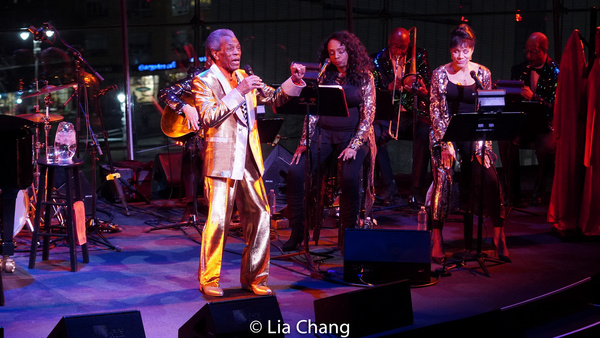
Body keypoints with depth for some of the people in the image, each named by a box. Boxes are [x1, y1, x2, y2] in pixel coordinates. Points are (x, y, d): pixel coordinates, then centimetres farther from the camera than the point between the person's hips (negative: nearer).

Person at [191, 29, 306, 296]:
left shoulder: (244, 77, 16)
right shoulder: (203, 82, -4)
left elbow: (274, 98, 17)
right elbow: (208, 117, -17)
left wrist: (294, 81, -1)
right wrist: (238, 92, -20)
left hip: (249, 162, 6)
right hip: (221, 163, -6)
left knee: (260, 217, 5)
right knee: (218, 221, -8)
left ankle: (254, 277, 17)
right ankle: (208, 280, 7)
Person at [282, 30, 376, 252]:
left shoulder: (364, 77, 2)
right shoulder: (324, 76, 9)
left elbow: (368, 115, -4)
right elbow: (313, 111, 6)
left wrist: (354, 145, -15)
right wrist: (304, 142, -5)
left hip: (353, 134, -3)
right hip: (323, 133, 3)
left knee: (349, 178, -30)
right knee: (295, 172, -18)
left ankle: (347, 236, -12)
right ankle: (297, 232, -5)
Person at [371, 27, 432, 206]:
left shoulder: (419, 56, 7)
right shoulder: (378, 60, 6)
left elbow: (429, 84, 3)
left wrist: (424, 91, -21)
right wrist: (389, 87, -16)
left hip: (416, 112, 0)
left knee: (424, 135, -33)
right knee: (373, 134, -31)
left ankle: (417, 189, -24)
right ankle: (388, 185, -17)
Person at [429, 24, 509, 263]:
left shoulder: (483, 74, 5)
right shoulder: (440, 74, 1)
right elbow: (435, 111, 0)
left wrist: (482, 141, -6)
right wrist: (446, 142, -10)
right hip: (446, 135, -1)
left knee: (490, 179, -16)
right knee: (443, 180, -17)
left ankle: (499, 236, -4)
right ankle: (437, 240, -9)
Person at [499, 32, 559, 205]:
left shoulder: (556, 72, -3)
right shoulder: (518, 70, 12)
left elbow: (555, 107, -12)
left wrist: (533, 97, -26)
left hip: (545, 125, -3)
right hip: (521, 123, 3)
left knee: (546, 147, -35)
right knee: (505, 141, -28)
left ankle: (538, 194, -9)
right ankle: (513, 195, -17)